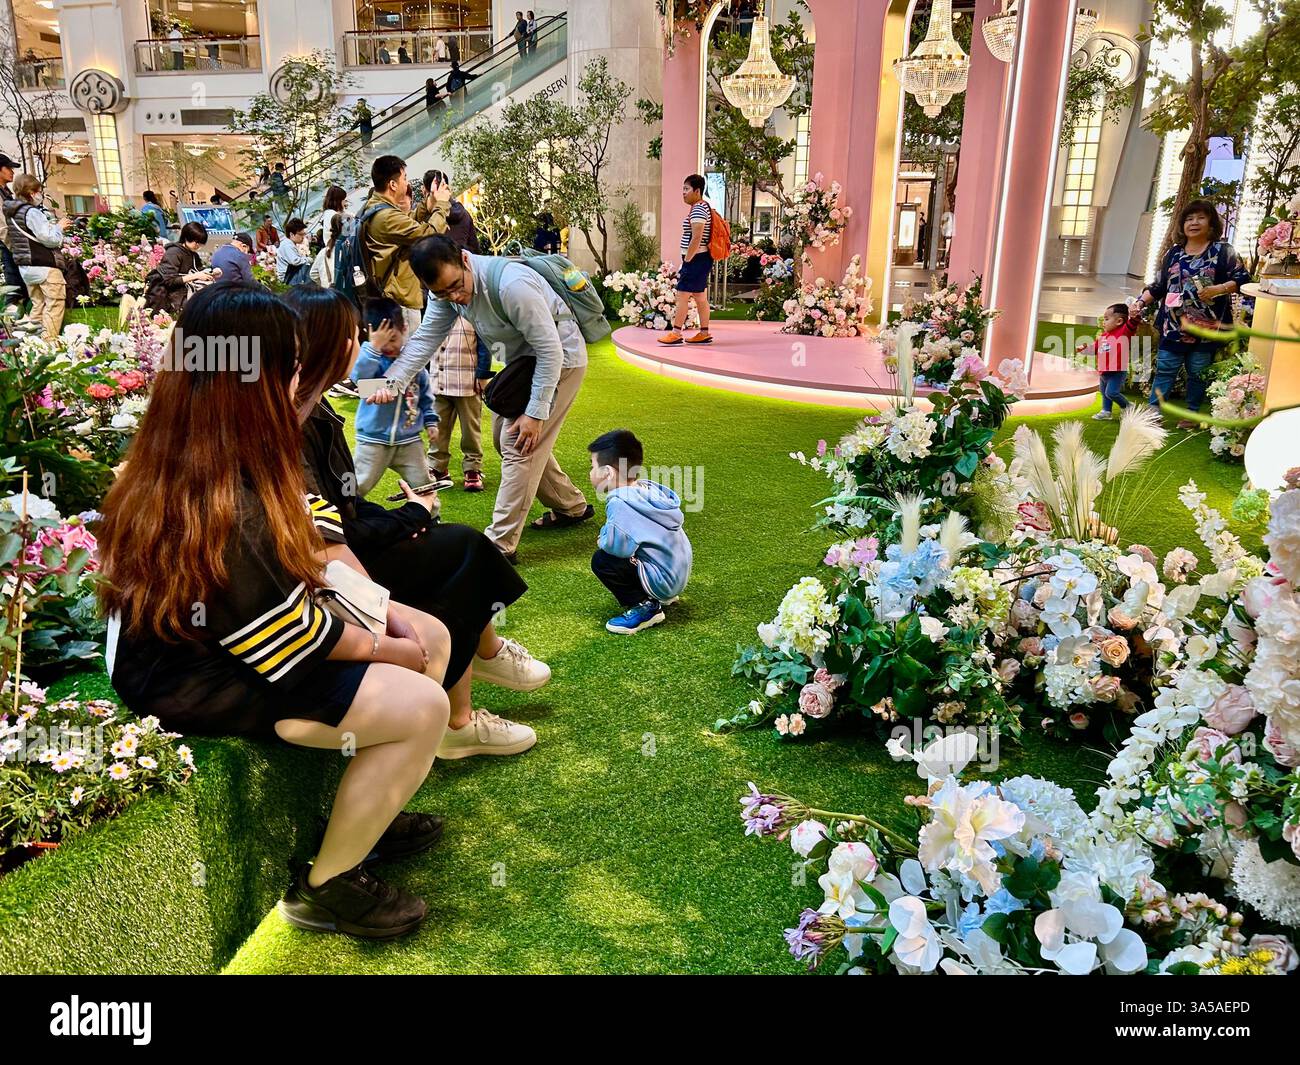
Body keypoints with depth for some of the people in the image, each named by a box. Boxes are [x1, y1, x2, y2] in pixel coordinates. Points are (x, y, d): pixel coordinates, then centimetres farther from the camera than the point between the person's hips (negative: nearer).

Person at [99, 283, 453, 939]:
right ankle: (324, 889, 5)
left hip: (226, 638, 10)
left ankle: (365, 812, 27)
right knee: (422, 706, -18)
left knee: (433, 637, 8)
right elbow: (291, 638, -24)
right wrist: (382, 650, -8)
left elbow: (310, 551, 6)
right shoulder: (223, 507, -32)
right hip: (196, 683, -10)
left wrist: (388, 612, 0)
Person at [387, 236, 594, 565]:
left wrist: (535, 413, -27)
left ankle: (500, 544, -5)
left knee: (520, 445, -12)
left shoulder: (511, 285, -35)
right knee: (505, 437, 17)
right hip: (521, 361, 9)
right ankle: (572, 507, 30)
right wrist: (393, 381, -25)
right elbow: (426, 337, -9)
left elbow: (551, 351, -30)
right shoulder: (447, 290, -12)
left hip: (559, 360, -9)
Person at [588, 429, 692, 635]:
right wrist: (607, 538, 6)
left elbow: (618, 544, -29)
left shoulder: (620, 503, -24)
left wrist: (603, 540, -7)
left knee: (601, 560, -14)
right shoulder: (648, 488, 3)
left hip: (662, 579, -9)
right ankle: (663, 595, 21)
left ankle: (644, 606, -6)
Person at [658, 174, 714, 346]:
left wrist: (686, 260, -18)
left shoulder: (698, 209, -15)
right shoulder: (703, 207, 17)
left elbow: (696, 238, -23)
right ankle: (704, 333, 14)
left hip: (696, 259, -11)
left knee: (682, 295, -9)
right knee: (700, 297, 11)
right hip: (701, 259, 11)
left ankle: (676, 333, -8)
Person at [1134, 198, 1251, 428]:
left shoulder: (1223, 250, 0)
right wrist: (1141, 301, 0)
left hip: (1206, 327, -2)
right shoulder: (1174, 252, 11)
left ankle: (1192, 414, 19)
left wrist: (1219, 289, -18)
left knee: (1197, 372, 7)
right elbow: (1159, 285, 13)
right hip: (1174, 325, 2)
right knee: (1164, 369, 1)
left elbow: (1243, 278, -3)